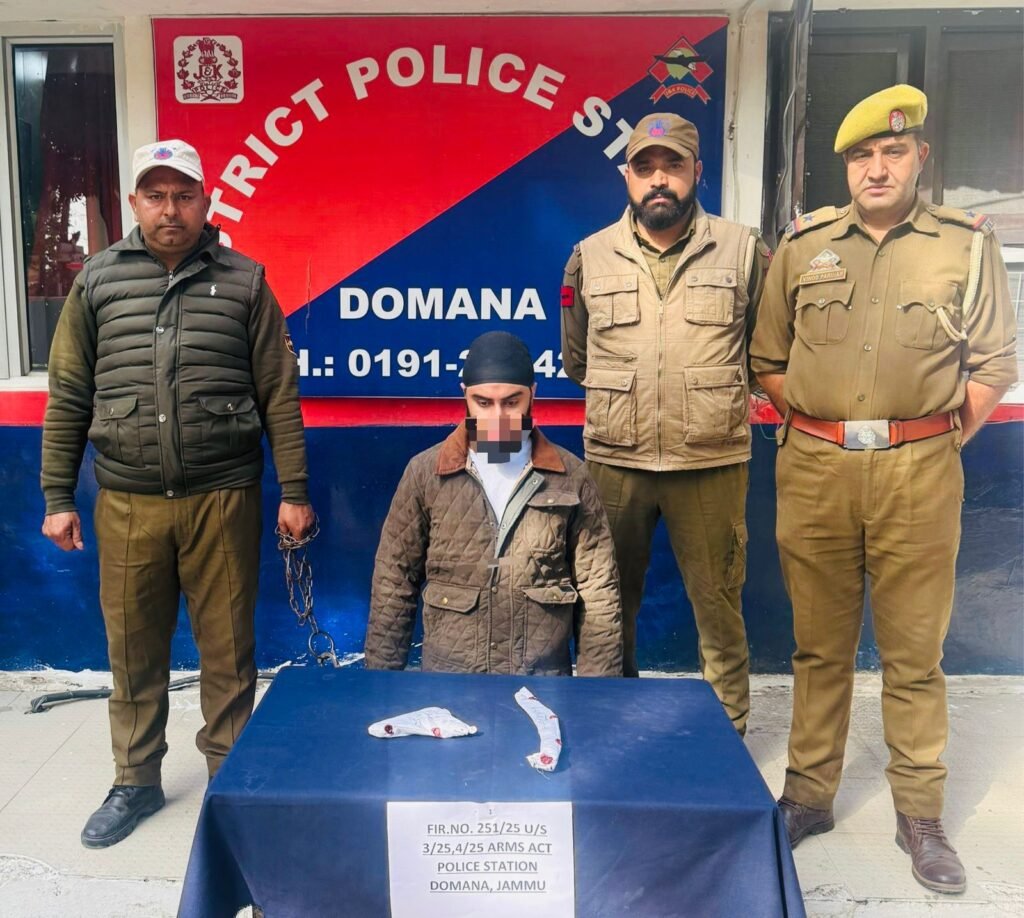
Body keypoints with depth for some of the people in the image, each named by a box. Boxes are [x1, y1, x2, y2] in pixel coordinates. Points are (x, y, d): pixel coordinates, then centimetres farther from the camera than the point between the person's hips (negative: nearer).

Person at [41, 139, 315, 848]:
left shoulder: (244, 281, 3)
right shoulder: (98, 282, 8)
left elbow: (279, 395, 2)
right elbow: (68, 397, 9)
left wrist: (294, 491, -1)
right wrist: (58, 497, 7)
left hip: (223, 499, -1)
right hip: (127, 504, 2)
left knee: (228, 648, 8)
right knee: (134, 649, 12)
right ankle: (136, 782, 31)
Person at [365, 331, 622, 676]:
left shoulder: (571, 477, 0)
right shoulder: (424, 473, -1)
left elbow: (598, 593, 3)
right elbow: (394, 586, 3)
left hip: (544, 674, 0)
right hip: (449, 670, 0)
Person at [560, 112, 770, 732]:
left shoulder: (744, 251, 2)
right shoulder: (591, 257, 6)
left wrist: (717, 400, 10)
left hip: (712, 463, -1)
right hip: (614, 461, 2)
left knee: (718, 601, 6)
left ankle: (729, 726, 24)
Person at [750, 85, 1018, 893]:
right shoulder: (803, 244, 9)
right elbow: (769, 360, 11)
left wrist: (942, 441, -1)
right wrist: (815, 428, 4)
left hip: (919, 469, -1)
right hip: (814, 468, 2)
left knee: (914, 652, 6)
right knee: (819, 644, 11)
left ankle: (920, 817, 20)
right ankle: (810, 795, 25)